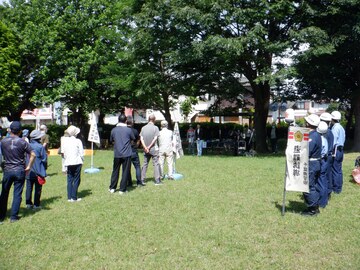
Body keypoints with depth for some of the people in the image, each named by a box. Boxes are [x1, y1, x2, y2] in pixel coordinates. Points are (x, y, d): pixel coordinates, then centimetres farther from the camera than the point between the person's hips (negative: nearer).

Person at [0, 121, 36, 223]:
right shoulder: (23, 142, -7)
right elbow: (33, 154, -10)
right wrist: (29, 166, -2)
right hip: (19, 171, -2)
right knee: (17, 194, 5)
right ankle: (13, 216, 8)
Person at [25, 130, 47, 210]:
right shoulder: (40, 147, -14)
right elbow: (44, 159, -10)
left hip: (29, 171, 4)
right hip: (38, 171, -4)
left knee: (29, 188, 12)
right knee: (38, 188, 4)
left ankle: (28, 203, 18)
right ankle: (36, 204, 7)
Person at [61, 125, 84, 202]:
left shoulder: (64, 140, 4)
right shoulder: (78, 141, -7)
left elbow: (63, 152, 8)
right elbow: (81, 153, -6)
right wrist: (82, 161, 8)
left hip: (68, 163, 4)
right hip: (77, 162, -4)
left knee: (69, 180, 10)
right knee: (76, 180, 2)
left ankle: (69, 197, 11)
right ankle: (74, 197, 1)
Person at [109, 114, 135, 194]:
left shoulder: (114, 130, 0)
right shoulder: (128, 130, -7)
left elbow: (111, 141, 12)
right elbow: (133, 139, 7)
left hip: (117, 154, 3)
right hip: (127, 154, -3)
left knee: (115, 171, 14)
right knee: (125, 172, 4)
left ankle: (112, 188, 20)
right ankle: (122, 189, 7)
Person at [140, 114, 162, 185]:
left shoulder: (143, 128, 5)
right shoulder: (155, 128, -7)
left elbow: (141, 138, -2)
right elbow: (155, 138, -13)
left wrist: (145, 147, -7)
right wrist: (149, 147, -10)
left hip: (146, 149, 4)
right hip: (154, 149, -4)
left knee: (145, 164, 12)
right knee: (156, 164, 0)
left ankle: (142, 179, 14)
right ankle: (157, 180, -2)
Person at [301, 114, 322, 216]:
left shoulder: (311, 137, -21)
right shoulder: (317, 135, 10)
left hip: (310, 164, -10)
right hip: (316, 163, 10)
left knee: (308, 187, -1)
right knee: (314, 186, 17)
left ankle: (312, 209, 7)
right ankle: (315, 207, 27)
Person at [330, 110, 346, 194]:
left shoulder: (335, 128, -14)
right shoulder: (341, 128, 15)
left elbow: (333, 141, -18)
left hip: (335, 150, -9)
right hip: (341, 150, 9)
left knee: (335, 170, -3)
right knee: (339, 170, 13)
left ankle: (336, 188, 1)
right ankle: (339, 187, 19)